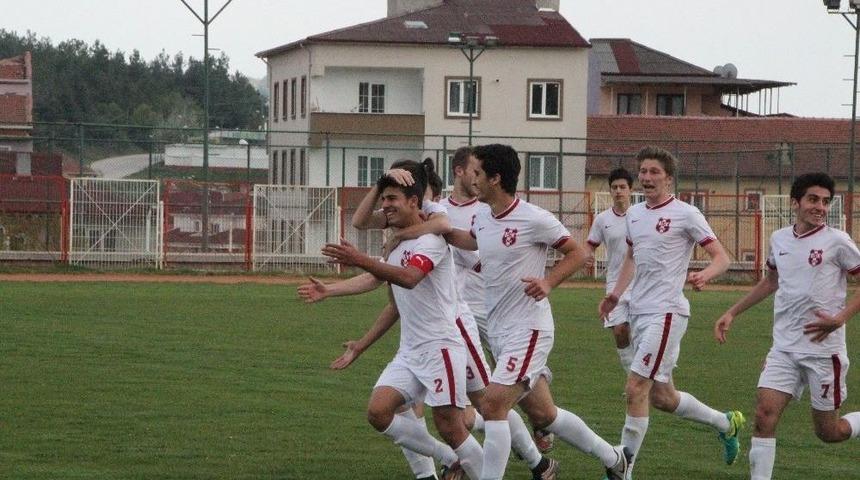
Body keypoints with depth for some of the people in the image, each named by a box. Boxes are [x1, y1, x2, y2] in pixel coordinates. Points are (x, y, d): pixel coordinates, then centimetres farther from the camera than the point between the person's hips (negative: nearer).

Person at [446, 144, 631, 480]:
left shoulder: (534, 219, -16)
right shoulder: (482, 216, 6)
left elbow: (577, 254, -6)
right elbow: (471, 241, 30)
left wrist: (548, 282, -20)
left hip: (528, 329, -8)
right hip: (498, 330, 8)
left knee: (493, 405, -19)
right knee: (542, 414, 15)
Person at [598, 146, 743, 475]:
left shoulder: (685, 214, -8)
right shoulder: (634, 214, 13)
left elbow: (721, 258, -8)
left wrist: (704, 275, -28)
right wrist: (616, 294, 19)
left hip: (666, 313, -8)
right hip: (639, 312, 8)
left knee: (636, 388, -15)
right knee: (661, 396, 14)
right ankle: (726, 424, 36)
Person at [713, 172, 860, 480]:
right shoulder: (779, 239, 9)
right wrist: (733, 313, 24)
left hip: (823, 349, -4)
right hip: (784, 348, 4)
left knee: (828, 433, 3)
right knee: (764, 415, -12)